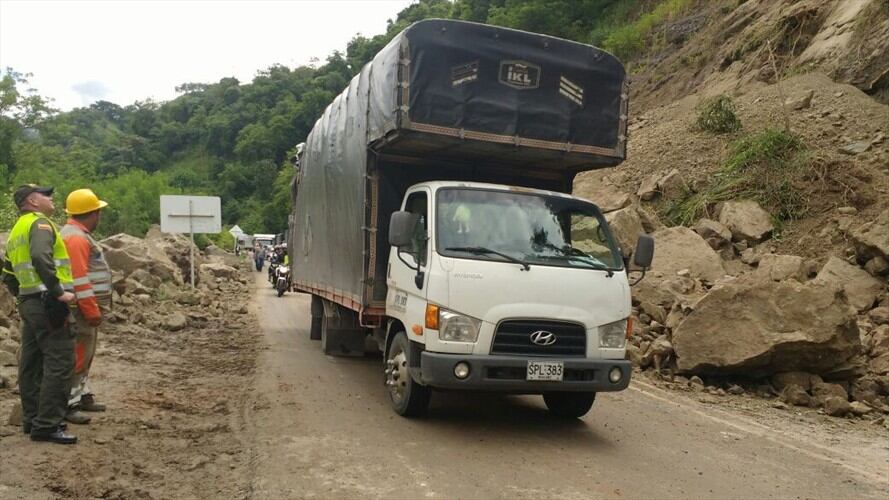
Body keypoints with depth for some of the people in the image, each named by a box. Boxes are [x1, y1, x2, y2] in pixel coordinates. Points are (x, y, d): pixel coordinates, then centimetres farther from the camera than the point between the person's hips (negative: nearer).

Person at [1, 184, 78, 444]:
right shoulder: (40, 223, -10)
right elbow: (41, 258, -29)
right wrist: (58, 292, -24)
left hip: (29, 303, 10)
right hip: (48, 304, -10)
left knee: (32, 363, 14)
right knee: (59, 364, -9)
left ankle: (31, 419, 23)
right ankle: (47, 425, -7)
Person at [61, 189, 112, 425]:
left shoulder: (79, 235, 16)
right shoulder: (76, 238, -18)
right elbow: (79, 280, -24)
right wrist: (92, 311, -22)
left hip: (87, 310, 11)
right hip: (82, 311, -11)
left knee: (85, 355, 18)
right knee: (77, 356, -6)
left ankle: (83, 396, 28)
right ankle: (68, 404, -1)